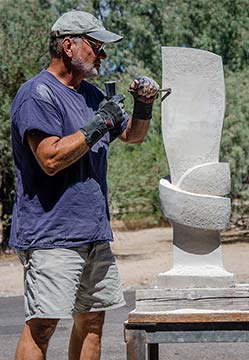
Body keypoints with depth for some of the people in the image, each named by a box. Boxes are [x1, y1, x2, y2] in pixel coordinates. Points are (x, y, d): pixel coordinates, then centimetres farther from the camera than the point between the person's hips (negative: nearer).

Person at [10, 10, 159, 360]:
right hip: (50, 235, -9)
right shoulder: (37, 94, -10)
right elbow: (51, 159, -21)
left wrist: (143, 107, 8)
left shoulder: (90, 94, 17)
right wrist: (99, 123, -16)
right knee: (42, 324, -12)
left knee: (92, 318, 11)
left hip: (94, 233, 9)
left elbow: (132, 135, 28)